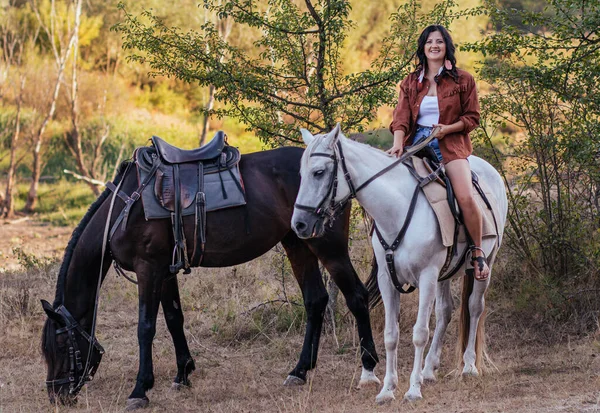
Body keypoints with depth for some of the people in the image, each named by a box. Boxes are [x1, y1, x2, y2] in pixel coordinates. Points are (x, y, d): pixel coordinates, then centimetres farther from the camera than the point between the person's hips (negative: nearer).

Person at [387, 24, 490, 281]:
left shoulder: (463, 81, 7)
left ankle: (478, 253, -10)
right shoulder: (410, 83, 14)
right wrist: (398, 144, -17)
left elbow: (472, 118, 6)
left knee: (465, 197, -25)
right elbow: (401, 118, 3)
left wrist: (448, 128, -12)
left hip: (451, 146, -3)